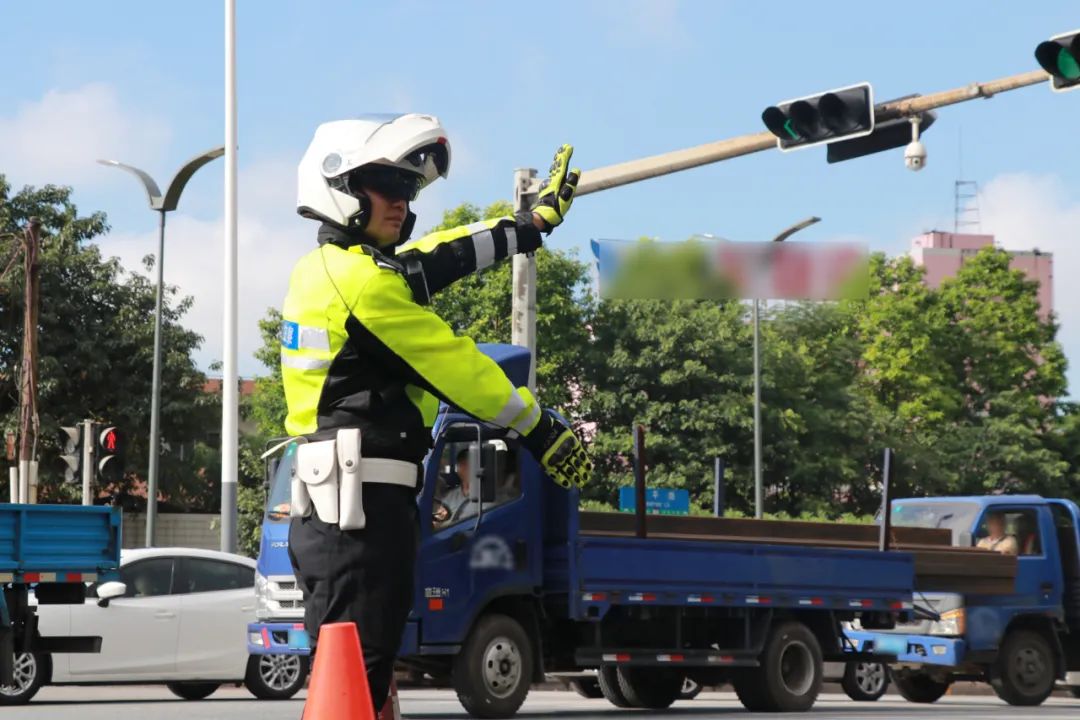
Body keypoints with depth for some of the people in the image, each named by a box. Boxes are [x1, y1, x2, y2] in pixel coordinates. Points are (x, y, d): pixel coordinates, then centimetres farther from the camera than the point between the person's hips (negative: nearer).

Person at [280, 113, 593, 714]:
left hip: (331, 502, 11)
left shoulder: (324, 268, 16)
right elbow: (454, 365, -9)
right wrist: (543, 430, 1)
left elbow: (439, 260, 23)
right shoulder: (364, 280, -13)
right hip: (362, 505, -11)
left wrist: (533, 224, 32)